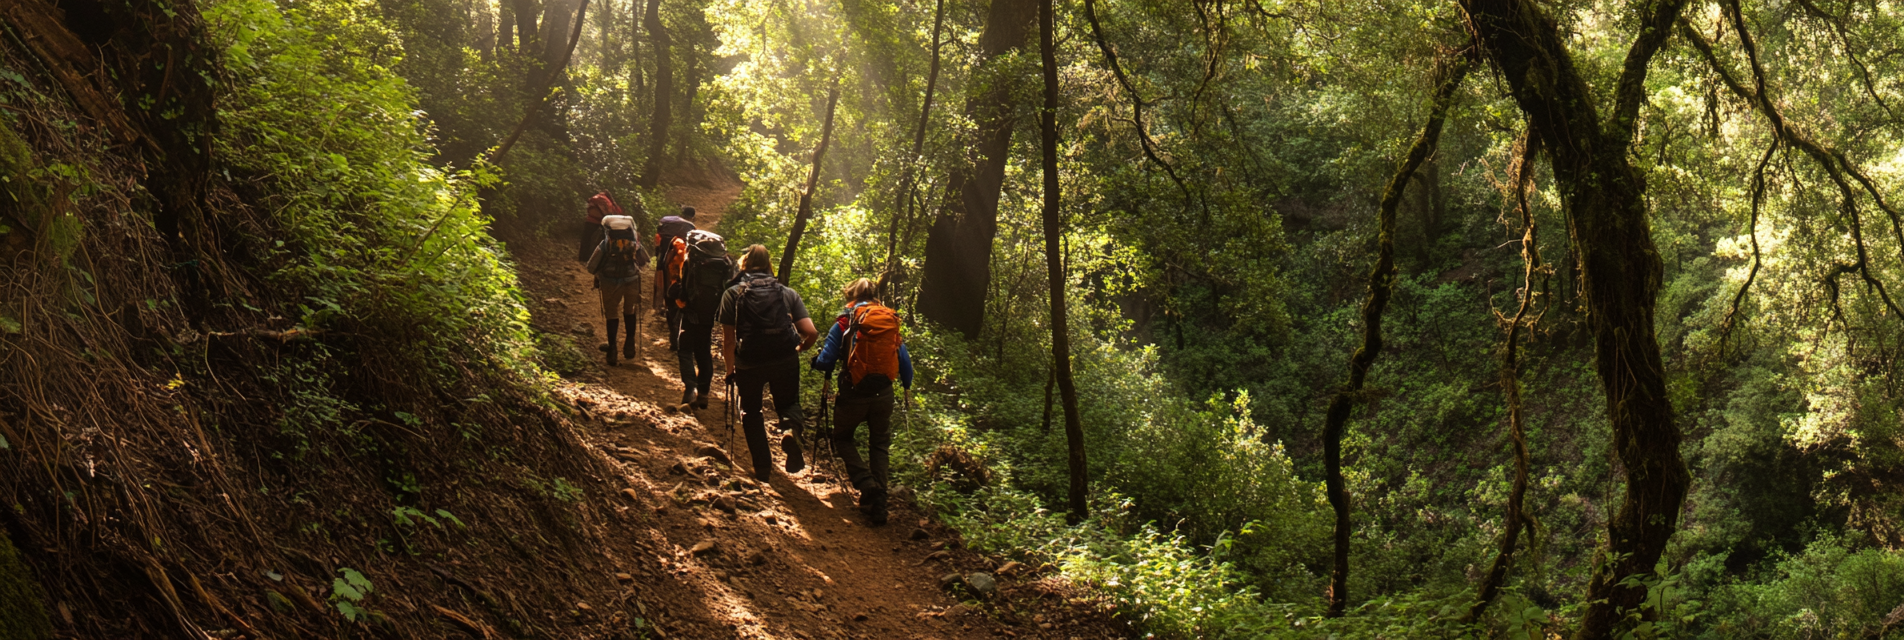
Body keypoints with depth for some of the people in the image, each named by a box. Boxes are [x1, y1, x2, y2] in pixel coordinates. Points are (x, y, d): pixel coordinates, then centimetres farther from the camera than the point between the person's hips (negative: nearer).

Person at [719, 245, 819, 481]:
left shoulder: (732, 293, 4)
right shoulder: (788, 293, 8)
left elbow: (728, 340, 0)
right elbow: (811, 332, -2)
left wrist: (730, 369, 14)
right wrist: (798, 349, 18)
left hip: (748, 362, -1)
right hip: (785, 361, 1)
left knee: (750, 411, 23)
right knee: (788, 404, 24)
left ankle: (763, 466, 21)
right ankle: (793, 429, -10)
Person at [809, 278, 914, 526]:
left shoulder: (844, 323, -6)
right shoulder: (892, 322, 4)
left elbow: (825, 362, -7)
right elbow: (905, 362, 10)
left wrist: (816, 361, 17)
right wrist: (907, 385, 30)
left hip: (853, 394, -3)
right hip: (883, 394, 3)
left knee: (842, 438, 19)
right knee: (880, 445, 19)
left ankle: (866, 484, -3)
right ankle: (878, 501, 9)